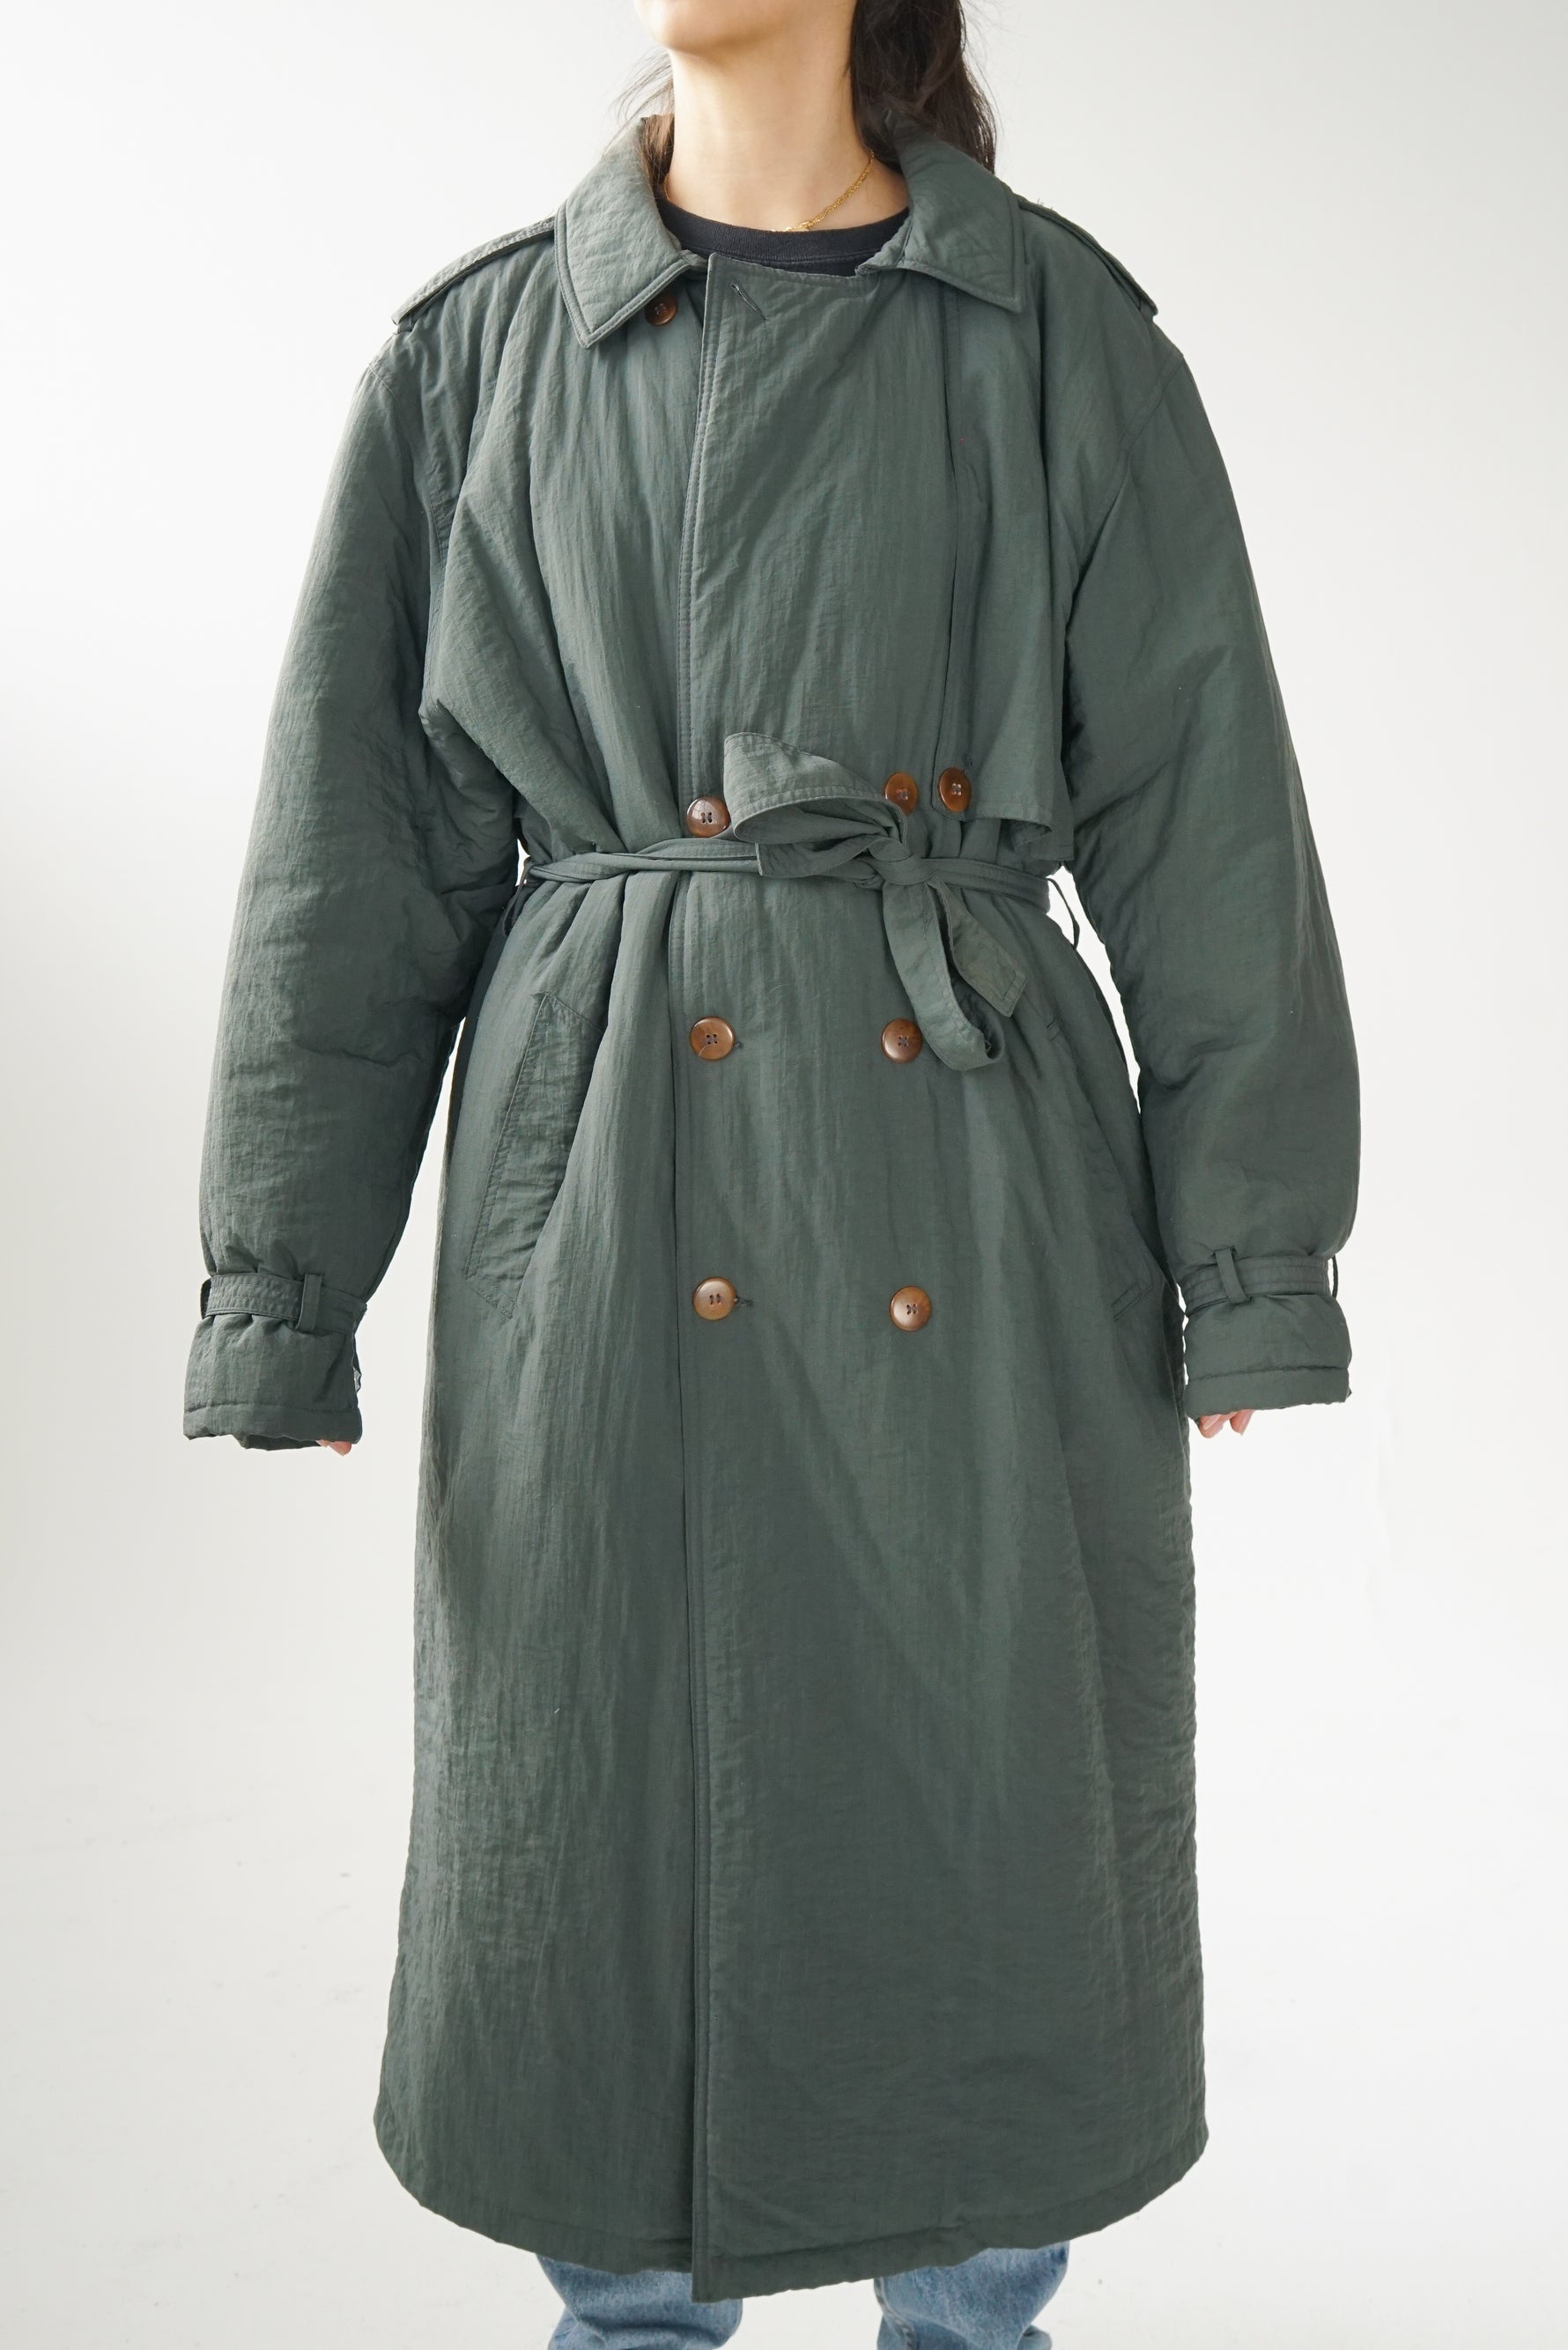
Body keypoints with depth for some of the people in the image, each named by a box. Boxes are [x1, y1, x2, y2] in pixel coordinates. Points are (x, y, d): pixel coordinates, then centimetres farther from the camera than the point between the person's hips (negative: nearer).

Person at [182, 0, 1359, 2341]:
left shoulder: (1061, 330, 4)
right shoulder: (481, 348, 6)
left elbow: (1205, 817, 3)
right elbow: (357, 848, 4)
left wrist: (1249, 1257, 1)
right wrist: (285, 1292, 1)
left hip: (971, 1177, 0)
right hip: (607, 1177, 1)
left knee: (994, 1778, 11)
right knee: (601, 1794, 10)